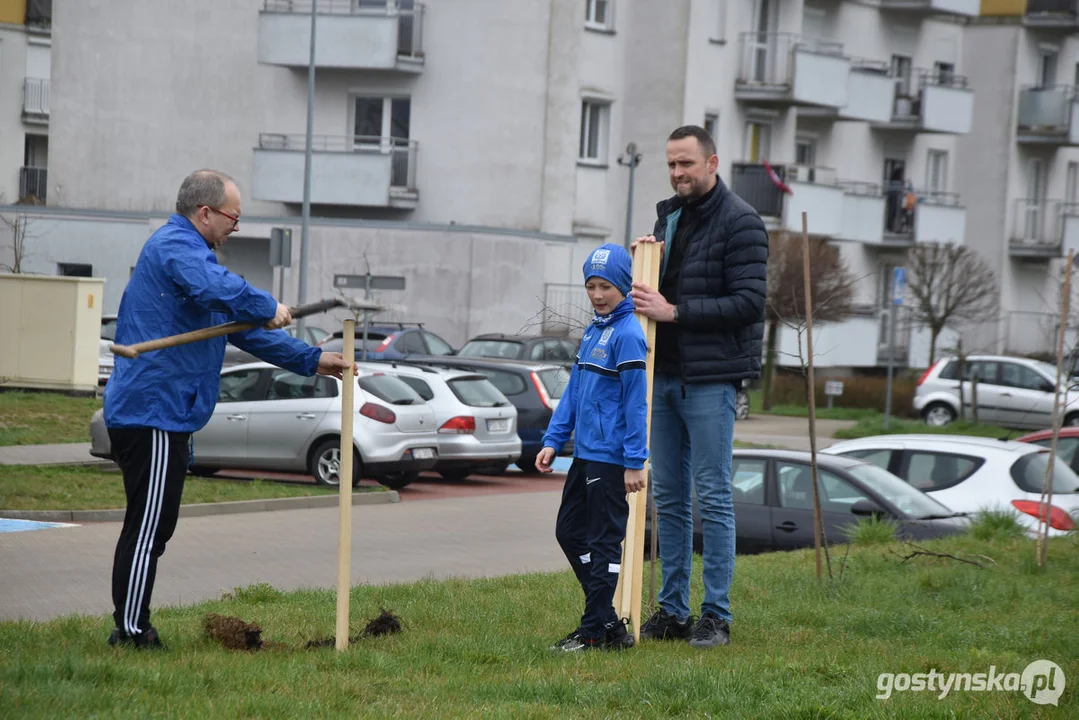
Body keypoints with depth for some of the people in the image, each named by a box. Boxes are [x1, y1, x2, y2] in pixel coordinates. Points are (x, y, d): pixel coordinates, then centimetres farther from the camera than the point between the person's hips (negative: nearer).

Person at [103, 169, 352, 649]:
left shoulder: (185, 249, 24)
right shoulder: (175, 245, -11)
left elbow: (242, 328, 29)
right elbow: (216, 288, -35)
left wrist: (311, 360, 25)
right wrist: (267, 308, -19)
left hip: (156, 415, 11)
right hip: (153, 412, -11)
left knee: (150, 528, 13)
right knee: (147, 528, -8)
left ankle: (132, 630, 17)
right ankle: (130, 632, -6)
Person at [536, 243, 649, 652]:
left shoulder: (627, 335, -14)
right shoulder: (592, 332, 13)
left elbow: (636, 399, -16)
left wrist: (635, 462, -18)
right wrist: (553, 440, 13)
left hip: (610, 457, -10)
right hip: (585, 453, 10)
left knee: (603, 541, -3)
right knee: (569, 531, 13)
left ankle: (595, 630, 3)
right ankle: (608, 622, 19)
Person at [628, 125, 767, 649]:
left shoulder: (739, 222, -9)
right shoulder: (668, 217, 15)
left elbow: (749, 301, -17)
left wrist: (673, 311, -19)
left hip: (710, 379, -8)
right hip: (663, 374, 8)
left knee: (712, 498, -4)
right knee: (667, 497, 10)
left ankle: (716, 616, 1)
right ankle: (672, 612, 16)